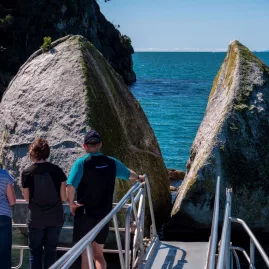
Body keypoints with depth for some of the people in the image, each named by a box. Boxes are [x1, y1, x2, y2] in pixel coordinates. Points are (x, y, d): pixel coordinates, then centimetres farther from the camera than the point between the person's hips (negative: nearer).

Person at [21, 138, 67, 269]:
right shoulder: (57, 170, -7)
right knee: (51, 250, 13)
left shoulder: (27, 173, -9)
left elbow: (27, 198, -1)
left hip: (36, 219, -1)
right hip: (55, 218, 1)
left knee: (35, 252, 12)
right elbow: (64, 198, -4)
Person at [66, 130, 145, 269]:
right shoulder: (111, 162, 3)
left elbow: (70, 186, -25)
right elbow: (129, 173, 22)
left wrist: (71, 203, -8)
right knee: (98, 254, 16)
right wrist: (139, 178, 43)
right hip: (103, 215, 4)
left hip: (85, 215, -4)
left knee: (85, 254, 6)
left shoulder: (81, 163, -11)